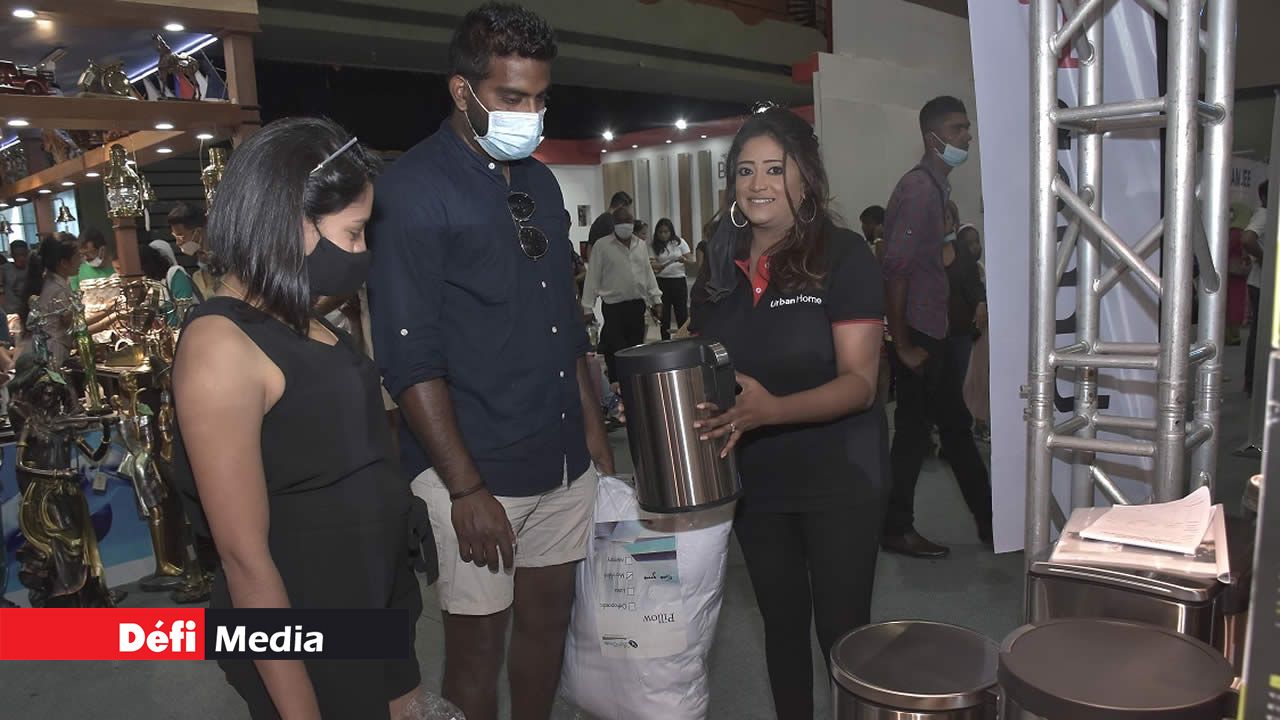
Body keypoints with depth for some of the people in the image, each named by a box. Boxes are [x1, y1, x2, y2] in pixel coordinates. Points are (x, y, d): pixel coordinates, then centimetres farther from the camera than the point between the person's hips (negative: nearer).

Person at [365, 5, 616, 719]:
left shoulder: (541, 182, 11)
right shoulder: (414, 188, -10)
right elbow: (410, 356, -15)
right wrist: (466, 488, -16)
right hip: (475, 472, -6)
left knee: (548, 619, 18)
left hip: (564, 460, 7)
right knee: (478, 643, 6)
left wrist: (593, 425, 14)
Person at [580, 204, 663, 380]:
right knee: (615, 351, -6)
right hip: (613, 307, -5)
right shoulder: (602, 246, -4)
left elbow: (648, 273, 17)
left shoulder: (641, 245, 11)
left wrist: (656, 299, 13)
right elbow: (593, 278, -4)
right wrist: (587, 307, -7)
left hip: (637, 304, 5)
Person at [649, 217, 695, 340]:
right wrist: (654, 267, -24)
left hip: (679, 281, -1)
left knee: (682, 314, -1)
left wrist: (684, 260, -20)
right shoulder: (655, 247, 5)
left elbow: (693, 263, 1)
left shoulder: (679, 243, 4)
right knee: (664, 315, 4)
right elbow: (653, 267, -1)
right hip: (662, 283, 1)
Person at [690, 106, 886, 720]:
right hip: (754, 480, 5)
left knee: (841, 628, 8)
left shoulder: (842, 256, -12)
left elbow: (859, 382, -18)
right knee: (782, 621, 21)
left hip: (838, 479, -5)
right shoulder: (720, 268, 3)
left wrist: (772, 409, -33)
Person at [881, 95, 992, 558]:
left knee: (955, 427, 15)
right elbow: (895, 269, -23)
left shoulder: (935, 187, 15)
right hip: (918, 335, -10)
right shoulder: (920, 188, -16)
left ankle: (989, 520, 26)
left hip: (932, 333, 10)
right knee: (915, 432, 0)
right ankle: (896, 530, 15)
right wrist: (903, 345, -20)